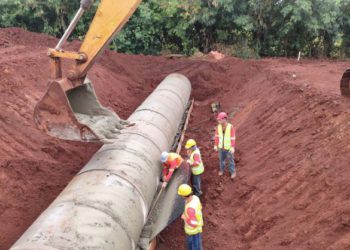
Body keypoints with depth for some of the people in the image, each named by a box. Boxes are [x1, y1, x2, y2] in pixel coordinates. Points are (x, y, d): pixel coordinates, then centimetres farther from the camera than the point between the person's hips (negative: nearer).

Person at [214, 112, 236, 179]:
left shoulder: (231, 127, -26)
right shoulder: (218, 126, -13)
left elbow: (233, 138, -19)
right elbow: (217, 136, -2)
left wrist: (233, 148, -18)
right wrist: (215, 145, 3)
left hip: (229, 147, -3)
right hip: (221, 146, 4)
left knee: (230, 160, 13)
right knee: (221, 158, 21)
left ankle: (233, 172, 35)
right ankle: (222, 169, 47)